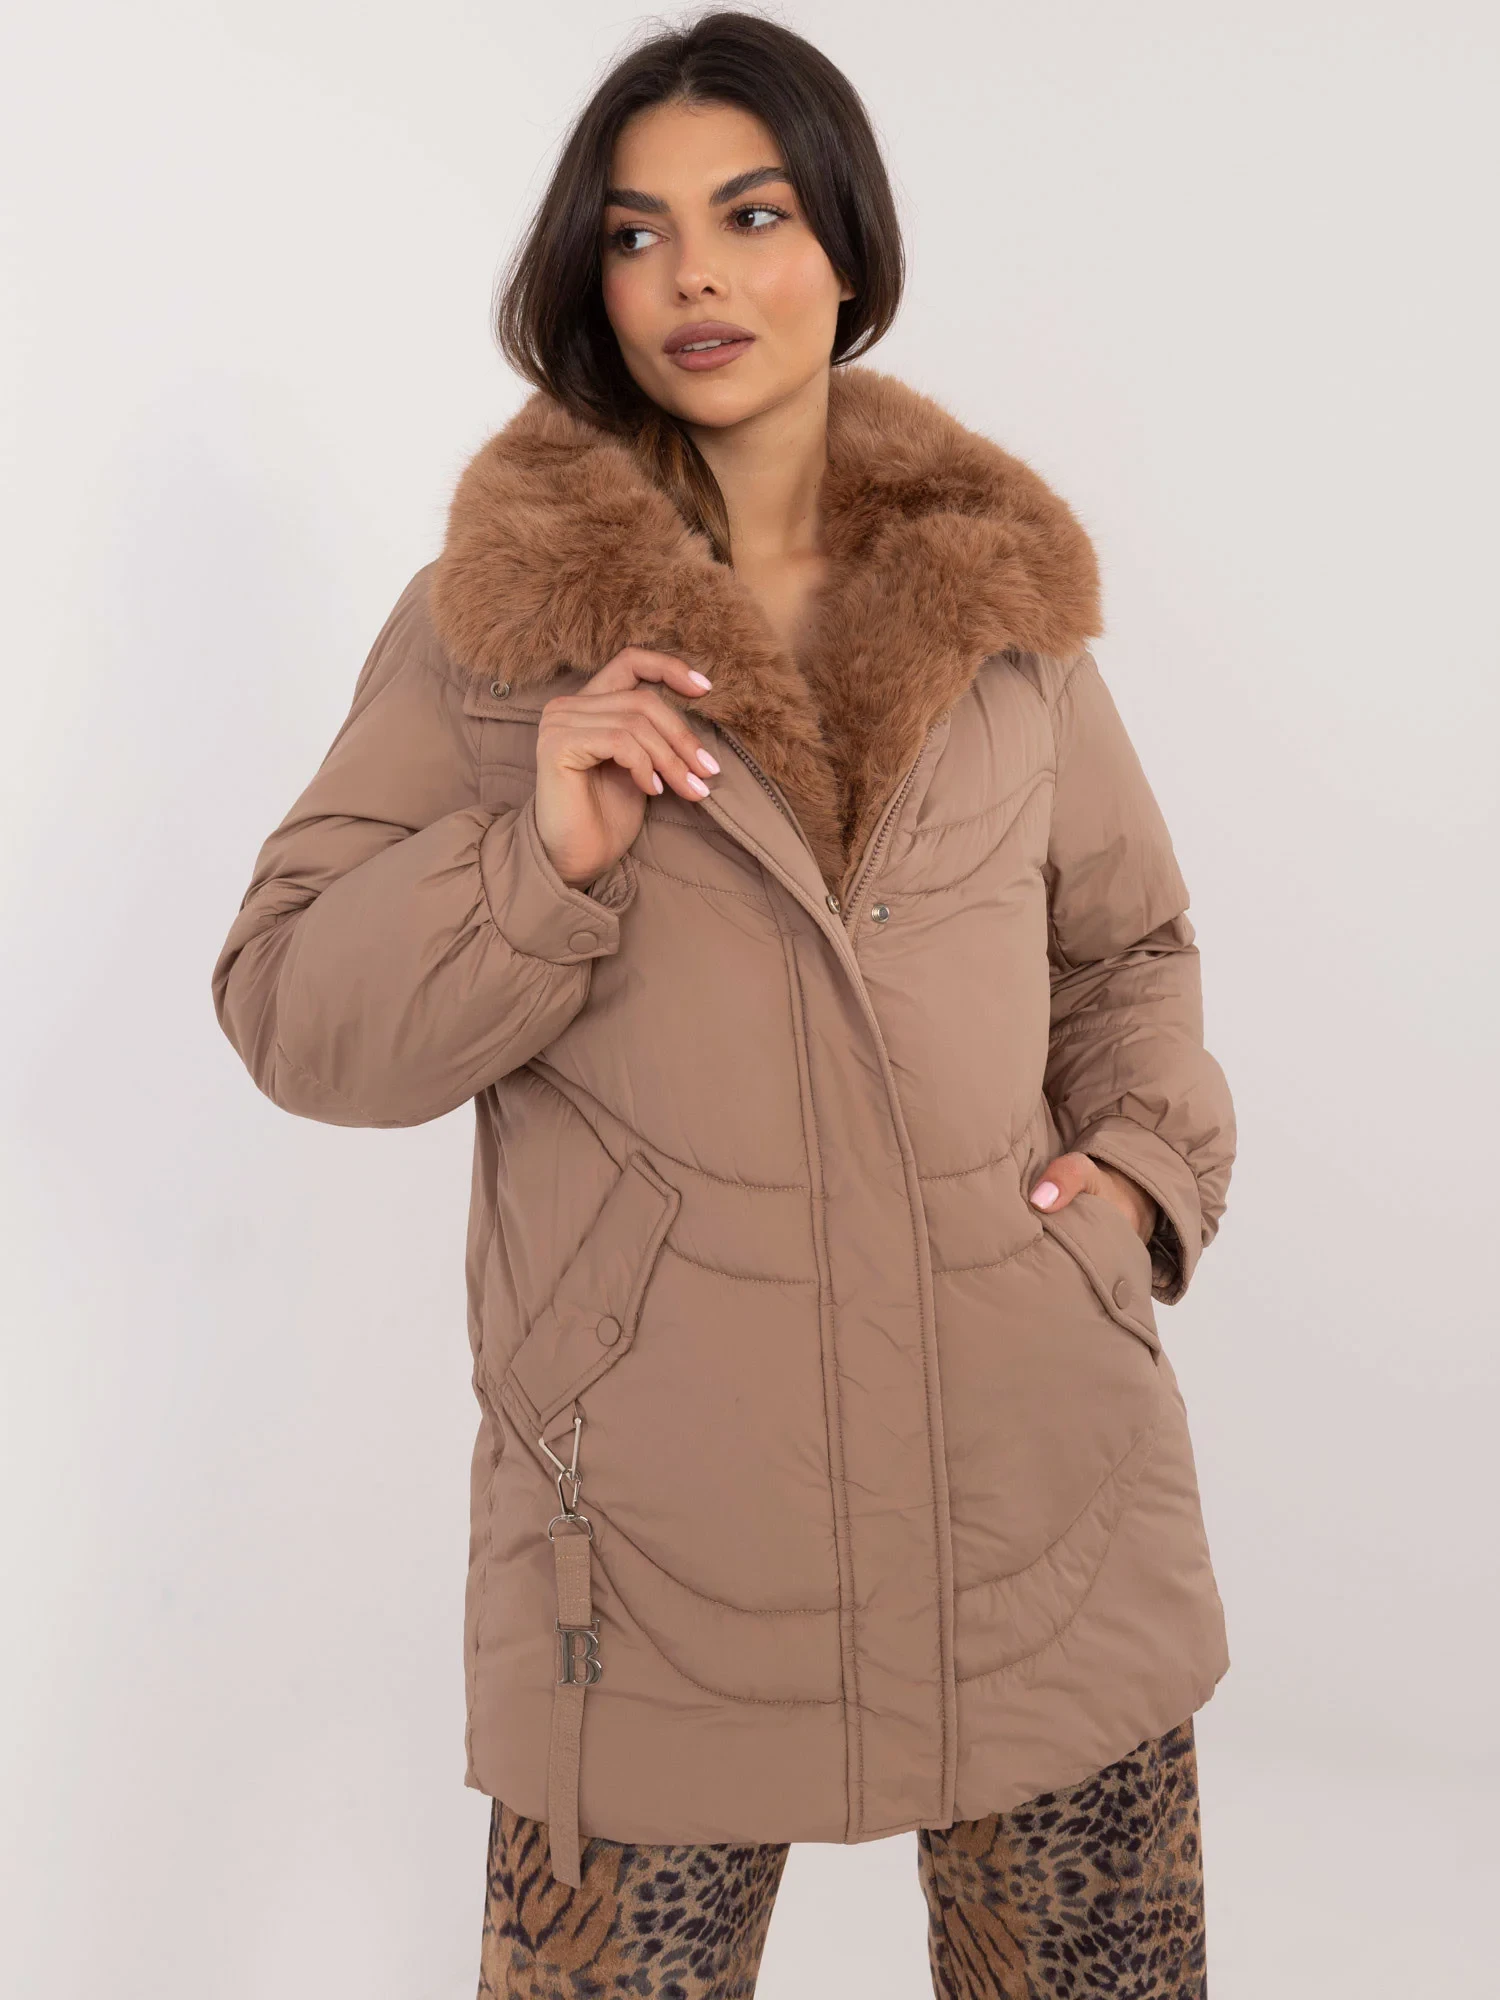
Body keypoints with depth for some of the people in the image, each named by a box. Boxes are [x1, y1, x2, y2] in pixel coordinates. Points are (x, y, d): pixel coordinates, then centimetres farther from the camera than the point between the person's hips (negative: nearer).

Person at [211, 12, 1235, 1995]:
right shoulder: (494, 615, 0)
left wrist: (1147, 1157, 1)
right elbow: (291, 1010, -2)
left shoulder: (1003, 591, 7)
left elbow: (1131, 939, 18)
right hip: (662, 1512, -2)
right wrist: (539, 854, -18)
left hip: (1043, 1465, 3)